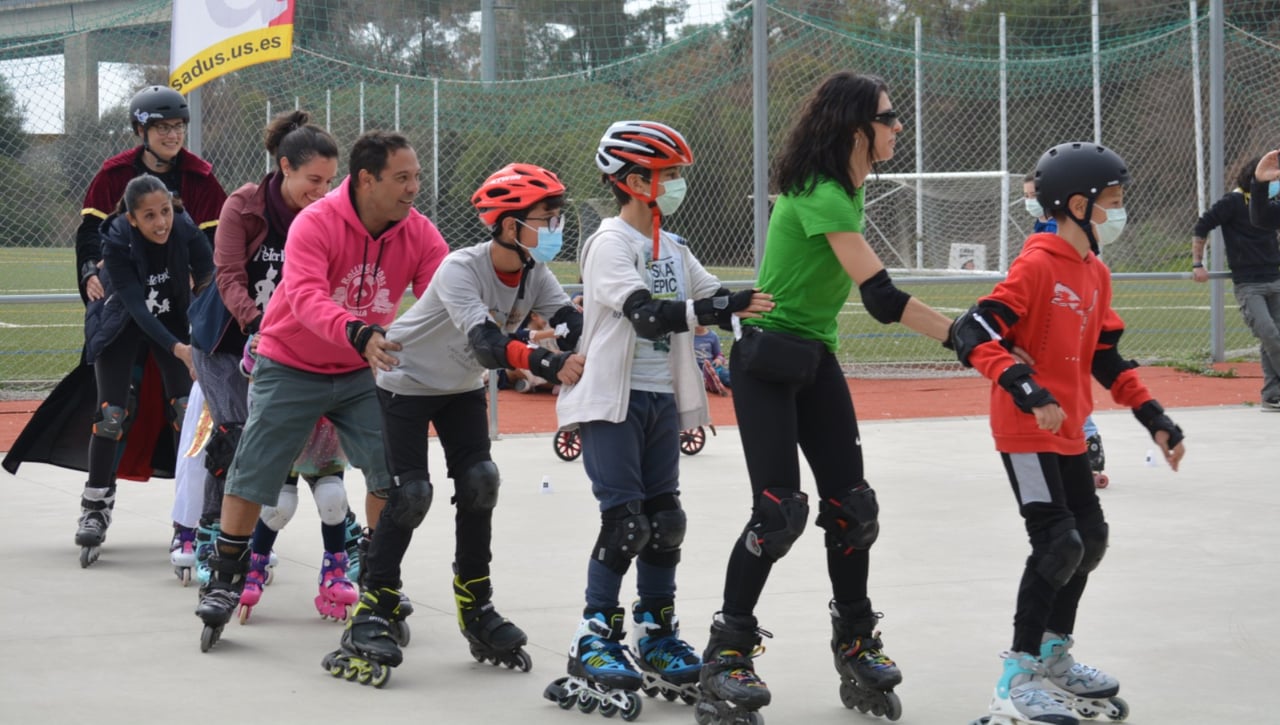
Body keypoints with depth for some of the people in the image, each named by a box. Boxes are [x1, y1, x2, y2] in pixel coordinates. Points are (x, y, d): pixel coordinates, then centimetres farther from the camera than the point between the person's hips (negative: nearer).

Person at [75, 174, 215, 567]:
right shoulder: (117, 241, -31)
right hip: (120, 324, -2)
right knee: (112, 414, -9)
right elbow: (136, 306, -35)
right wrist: (177, 349, -45)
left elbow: (209, 281, -16)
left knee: (188, 408, -6)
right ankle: (95, 510, 4)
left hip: (171, 318, 2)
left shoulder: (185, 230, -25)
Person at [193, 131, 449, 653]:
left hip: (362, 373, 4)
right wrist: (359, 334, -56)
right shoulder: (315, 224, -26)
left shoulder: (419, 234, -12)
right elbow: (306, 297, -40)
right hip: (291, 368, -4)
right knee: (253, 475, -1)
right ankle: (223, 582, 15)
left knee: (391, 473, -3)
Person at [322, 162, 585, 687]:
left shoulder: (533, 274, -13)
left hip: (462, 388, 7)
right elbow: (487, 344, -46)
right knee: (410, 494, -12)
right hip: (406, 383, -6)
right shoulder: (461, 270, -33)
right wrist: (549, 364, -60)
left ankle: (475, 606, 12)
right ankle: (373, 612, -2)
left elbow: (571, 324, -25)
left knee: (479, 482, -2)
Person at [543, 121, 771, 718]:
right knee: (625, 523, -11)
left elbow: (715, 298, 12)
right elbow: (648, 313, -25)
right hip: (612, 402, -8)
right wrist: (727, 308, -33)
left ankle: (656, 641, 19)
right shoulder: (610, 244, -13)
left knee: (664, 523, 9)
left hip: (661, 400, 8)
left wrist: (764, 306, -5)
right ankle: (592, 646, -3)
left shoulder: (672, 249, 14)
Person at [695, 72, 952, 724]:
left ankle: (856, 648, 16)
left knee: (851, 504, 6)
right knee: (780, 511, -13)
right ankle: (725, 659, -4)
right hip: (766, 362, -9)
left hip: (817, 360, 9)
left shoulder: (850, 188, 5)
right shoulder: (819, 195, -24)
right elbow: (882, 297, -30)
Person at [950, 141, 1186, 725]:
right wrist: (1026, 390, -35)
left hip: (1068, 432, 9)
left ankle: (1055, 658, 32)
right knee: (1058, 542, -12)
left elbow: (1106, 358, 16)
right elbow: (973, 335, -25)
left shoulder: (1095, 274, 9)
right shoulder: (1037, 266, -18)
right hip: (1026, 431, -9)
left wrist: (1153, 417, 10)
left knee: (1090, 537, 16)